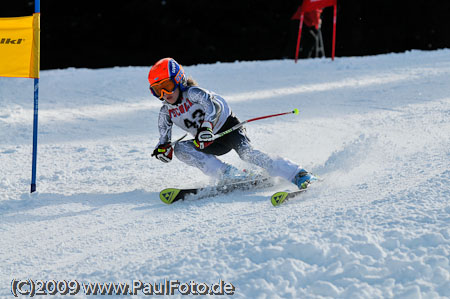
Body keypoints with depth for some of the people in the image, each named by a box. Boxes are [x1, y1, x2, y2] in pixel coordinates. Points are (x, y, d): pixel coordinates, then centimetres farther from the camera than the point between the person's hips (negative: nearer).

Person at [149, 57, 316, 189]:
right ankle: (228, 175, -25)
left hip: (227, 126, -7)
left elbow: (214, 105, -34)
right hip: (211, 143, 7)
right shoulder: (166, 113, 1)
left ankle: (297, 175, -35)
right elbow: (165, 138, 7)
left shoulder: (192, 93, -18)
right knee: (179, 149, -17)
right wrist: (162, 148, -17)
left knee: (246, 152, -32)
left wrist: (207, 126, -51)